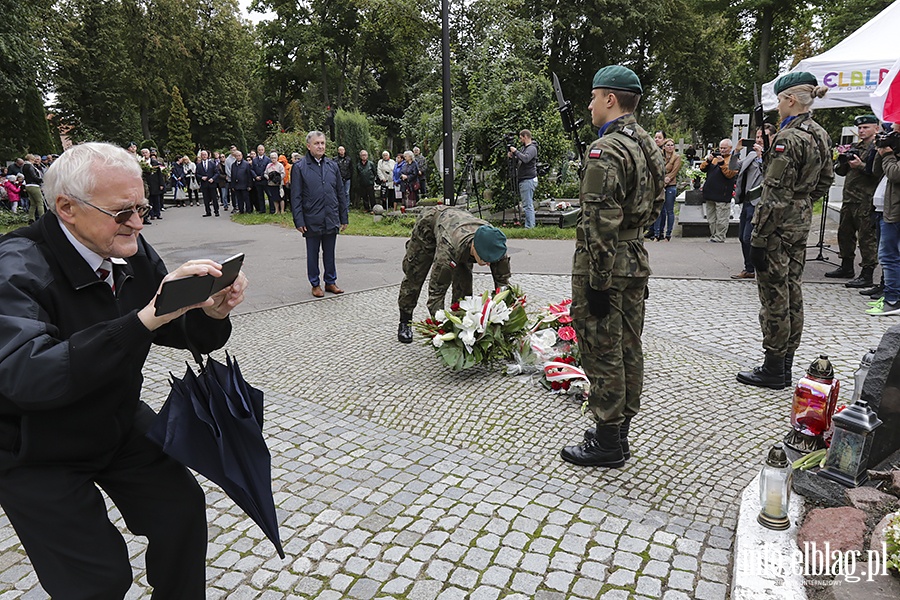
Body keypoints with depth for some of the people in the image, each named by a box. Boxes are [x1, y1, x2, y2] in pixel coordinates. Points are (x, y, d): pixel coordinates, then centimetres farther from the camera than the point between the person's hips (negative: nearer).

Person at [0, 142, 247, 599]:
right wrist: (145, 319, -48)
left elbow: (180, 331, -2)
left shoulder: (133, 252, -9)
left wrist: (210, 314, -26)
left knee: (182, 509, 0)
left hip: (120, 421, 5)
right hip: (37, 453, -5)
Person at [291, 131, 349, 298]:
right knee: (313, 254, 9)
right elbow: (295, 197, -5)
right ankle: (315, 284, 22)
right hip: (312, 220, -3)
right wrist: (299, 221, -10)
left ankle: (330, 282, 27)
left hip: (331, 219, 3)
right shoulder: (299, 167, -4)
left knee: (329, 253, 14)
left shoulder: (332, 165, 7)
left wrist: (344, 217, 9)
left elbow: (341, 193, 11)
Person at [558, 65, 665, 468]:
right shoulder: (650, 146, 13)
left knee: (602, 352, 0)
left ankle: (607, 443, 11)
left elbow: (601, 223, -23)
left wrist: (598, 281, -20)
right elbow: (654, 207, 19)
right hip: (636, 259, 10)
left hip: (605, 262, -10)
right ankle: (619, 430, 29)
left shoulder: (605, 151, -18)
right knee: (628, 348, 15)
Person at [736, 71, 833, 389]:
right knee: (792, 293, 14)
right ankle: (786, 365, 25)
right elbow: (825, 180, 18)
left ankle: (774, 369, 10)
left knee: (774, 296, -1)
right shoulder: (821, 135, 10)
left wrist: (758, 239, -19)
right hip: (802, 223, 9)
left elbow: (776, 195, -21)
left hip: (779, 226, -9)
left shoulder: (788, 138, -18)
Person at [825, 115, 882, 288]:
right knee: (844, 233, 16)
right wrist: (842, 158, 1)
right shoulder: (854, 146, 18)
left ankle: (867, 275, -3)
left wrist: (861, 166, -23)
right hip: (849, 198, 9)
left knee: (867, 236, -6)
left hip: (866, 200, -8)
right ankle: (846, 267, 30)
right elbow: (839, 171, 18)